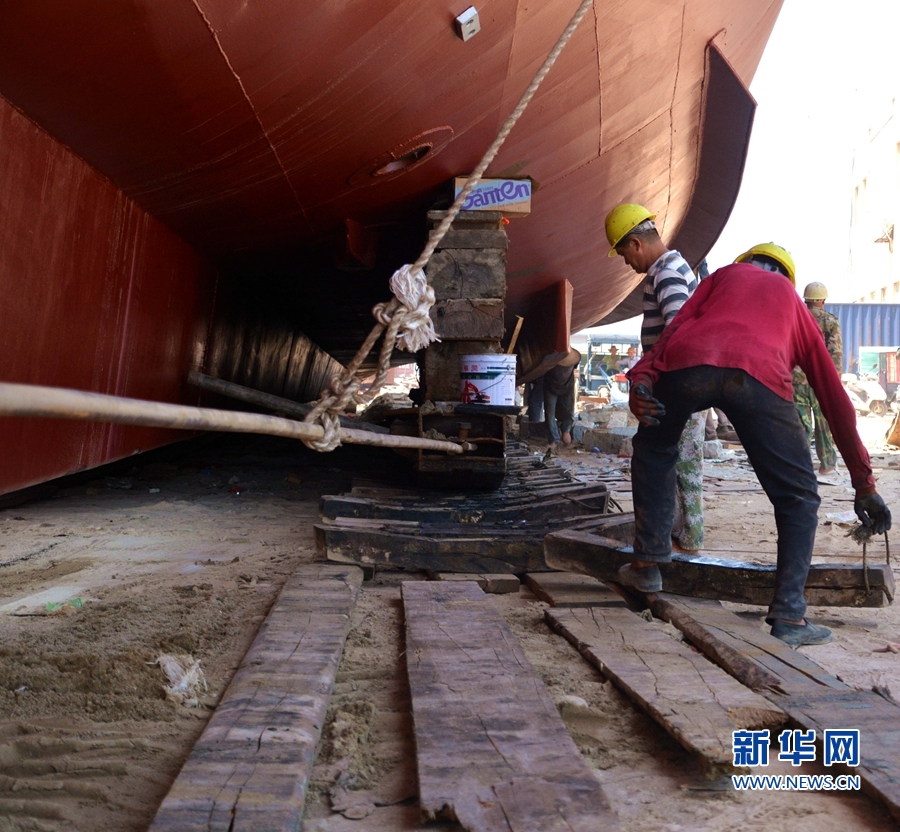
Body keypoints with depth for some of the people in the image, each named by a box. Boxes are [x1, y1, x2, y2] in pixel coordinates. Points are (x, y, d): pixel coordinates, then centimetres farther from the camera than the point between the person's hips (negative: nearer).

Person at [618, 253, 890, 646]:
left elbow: (677, 325, 16)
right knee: (798, 499, 19)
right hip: (759, 374, 0)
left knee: (653, 448, 29)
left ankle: (647, 564, 26)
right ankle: (789, 616, 15)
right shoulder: (791, 298, 37)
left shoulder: (725, 273, 38)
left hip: (687, 361, 1)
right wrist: (864, 483, 39)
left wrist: (642, 378, 4)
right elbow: (834, 396, 36)